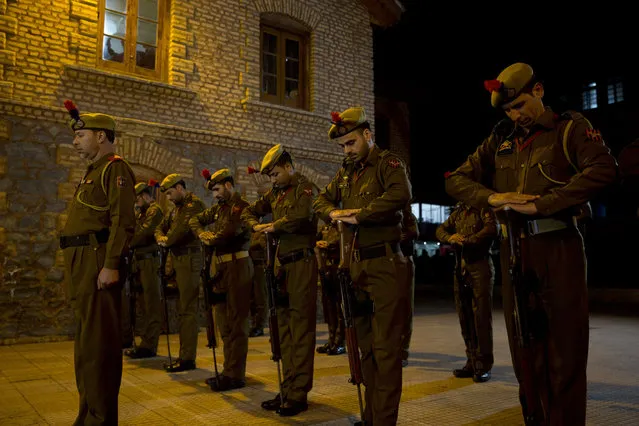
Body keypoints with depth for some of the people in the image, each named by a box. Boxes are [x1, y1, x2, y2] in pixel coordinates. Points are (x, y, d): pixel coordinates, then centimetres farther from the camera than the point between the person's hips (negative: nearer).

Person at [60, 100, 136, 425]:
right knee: (87, 342, 15)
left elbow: (124, 221, -17)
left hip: (98, 262, -10)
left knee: (98, 343, -6)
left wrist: (111, 265, -25)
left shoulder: (115, 168, -6)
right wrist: (77, 270, 18)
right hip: (82, 264, 10)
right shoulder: (93, 172, 23)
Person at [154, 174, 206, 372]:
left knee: (187, 309, -8)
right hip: (177, 259, 10)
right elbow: (160, 227, 19)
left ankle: (188, 358, -4)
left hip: (189, 258, -10)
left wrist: (167, 241, -5)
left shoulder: (195, 204, -8)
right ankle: (184, 354, 22)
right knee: (183, 308, 13)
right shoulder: (175, 209, 22)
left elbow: (184, 228, -20)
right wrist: (161, 238, -4)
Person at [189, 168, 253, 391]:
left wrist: (208, 238, -2)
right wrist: (203, 234, 5)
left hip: (237, 266, -9)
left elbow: (226, 235, -21)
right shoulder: (219, 208, 17)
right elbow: (195, 220, 25)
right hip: (221, 267, 9)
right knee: (223, 323, 13)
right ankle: (229, 370, 23)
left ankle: (235, 375, 2)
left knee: (236, 323, -4)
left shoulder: (241, 206, -10)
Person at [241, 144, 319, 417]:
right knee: (284, 328, 11)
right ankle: (288, 388, 21)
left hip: (301, 264, -8)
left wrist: (273, 226, -11)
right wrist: (258, 226, 1)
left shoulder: (305, 188, -7)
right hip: (283, 264, 9)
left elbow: (302, 216, -26)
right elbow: (249, 212, 23)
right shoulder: (276, 193, 17)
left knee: (301, 329, -4)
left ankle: (299, 394, 3)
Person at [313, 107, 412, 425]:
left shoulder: (388, 163, -4)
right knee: (366, 345, 14)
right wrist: (333, 213, 1)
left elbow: (400, 194, -24)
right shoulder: (346, 172, 17)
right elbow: (322, 200, 24)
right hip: (358, 264, 8)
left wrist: (359, 216, -19)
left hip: (385, 264, -8)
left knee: (385, 347, -5)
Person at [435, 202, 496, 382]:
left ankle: (484, 366, 2)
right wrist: (450, 237, -7)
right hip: (461, 267, 6)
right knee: (465, 317, 8)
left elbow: (492, 229, -17)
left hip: (480, 265, -6)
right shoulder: (458, 211, 19)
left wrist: (468, 240, -23)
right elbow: (441, 229, 15)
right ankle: (472, 362, 18)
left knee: (482, 316, -5)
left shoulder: (485, 208, -1)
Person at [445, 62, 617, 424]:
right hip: (514, 249, 5)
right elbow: (456, 180, 12)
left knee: (565, 353, 1)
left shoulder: (570, 127, 2)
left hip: (558, 247, -4)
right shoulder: (500, 139, 14)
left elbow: (604, 170, -16)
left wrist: (540, 204, -21)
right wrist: (492, 197, -7)